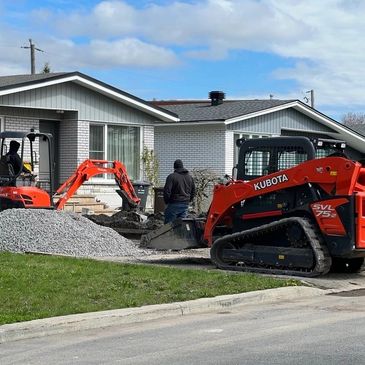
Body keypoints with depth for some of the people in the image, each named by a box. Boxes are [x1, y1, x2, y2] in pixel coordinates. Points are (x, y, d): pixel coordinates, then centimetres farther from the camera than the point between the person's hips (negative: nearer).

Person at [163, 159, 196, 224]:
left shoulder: (172, 176, -9)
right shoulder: (189, 177, 12)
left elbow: (167, 191, -13)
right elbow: (193, 191, 19)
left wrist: (166, 202, 1)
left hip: (174, 204, -6)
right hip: (185, 205, 6)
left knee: (168, 224, -3)